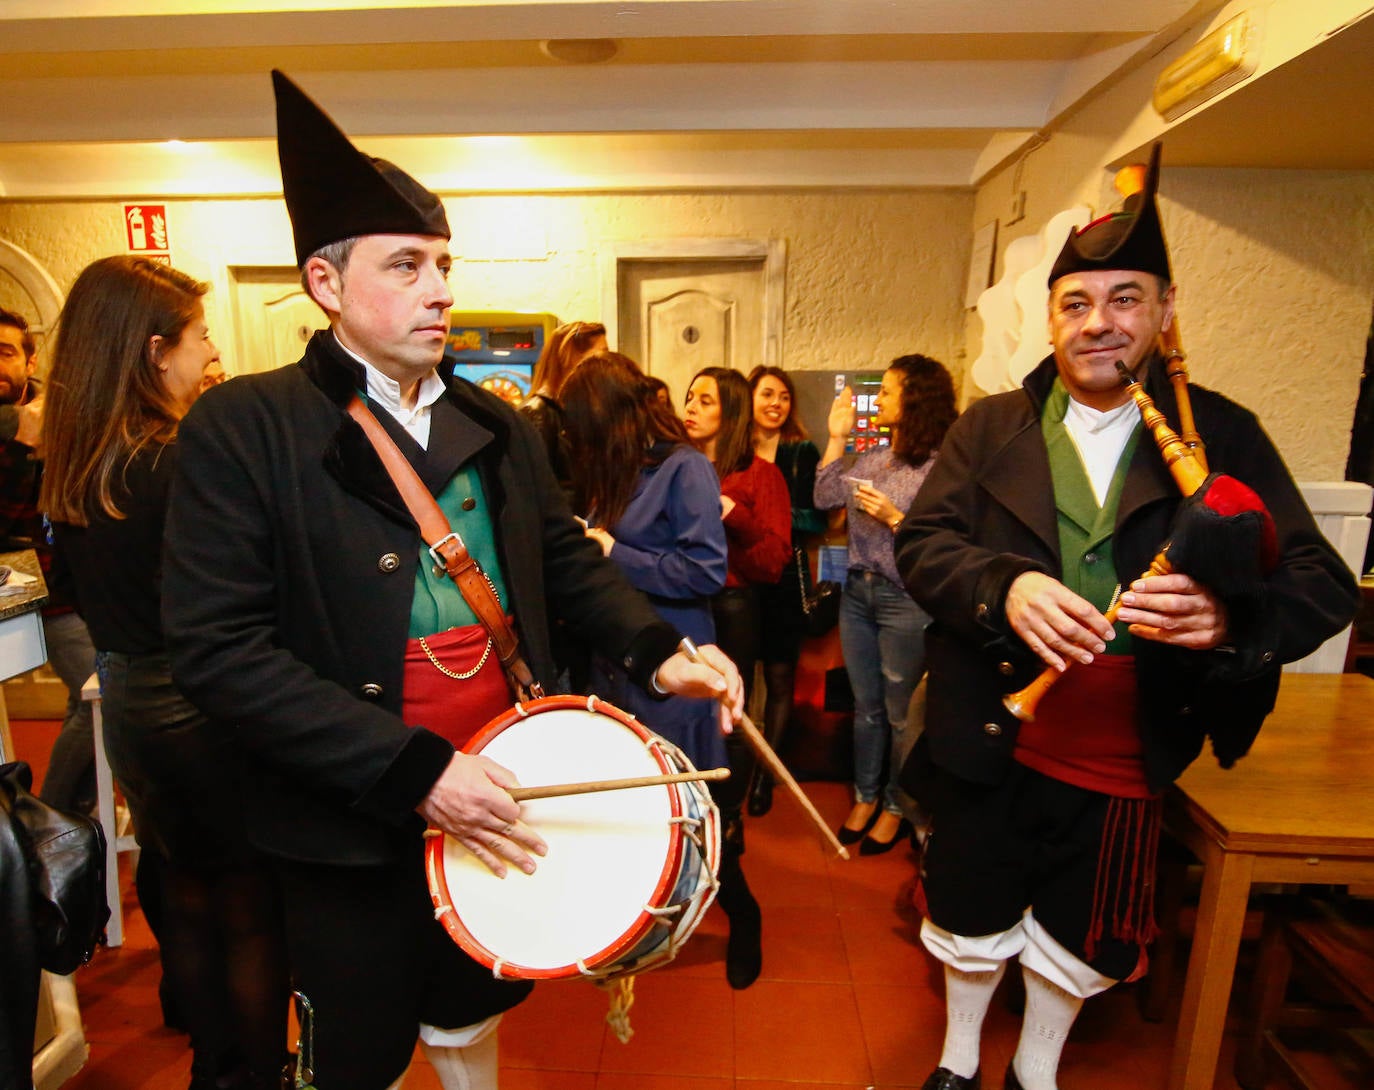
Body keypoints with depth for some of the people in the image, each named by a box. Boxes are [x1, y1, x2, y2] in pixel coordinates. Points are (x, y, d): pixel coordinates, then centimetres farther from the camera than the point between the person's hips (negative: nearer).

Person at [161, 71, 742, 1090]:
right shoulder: (243, 425, -14)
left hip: (493, 795, 5)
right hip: (353, 825, -4)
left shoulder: (498, 425, 3)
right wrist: (413, 771, -24)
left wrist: (658, 651, -9)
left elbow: (570, 558, 8)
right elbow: (219, 649, -20)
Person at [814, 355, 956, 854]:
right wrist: (837, 437, 1)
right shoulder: (872, 457, 8)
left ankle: (896, 806, 29)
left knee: (901, 712, 9)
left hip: (905, 601, -6)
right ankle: (866, 796, 34)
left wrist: (895, 518, -22)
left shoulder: (938, 466, -12)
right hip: (858, 591, 6)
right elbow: (825, 497, 2)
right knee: (865, 706, 18)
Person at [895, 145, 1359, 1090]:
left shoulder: (1223, 435, -4)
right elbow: (922, 541, -10)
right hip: (991, 743, 0)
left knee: (1078, 941, 22)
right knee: (974, 922, 20)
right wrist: (1003, 587, -31)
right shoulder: (990, 428, -3)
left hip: (1126, 764, 1)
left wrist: (1230, 616, -31)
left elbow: (1322, 585, -8)